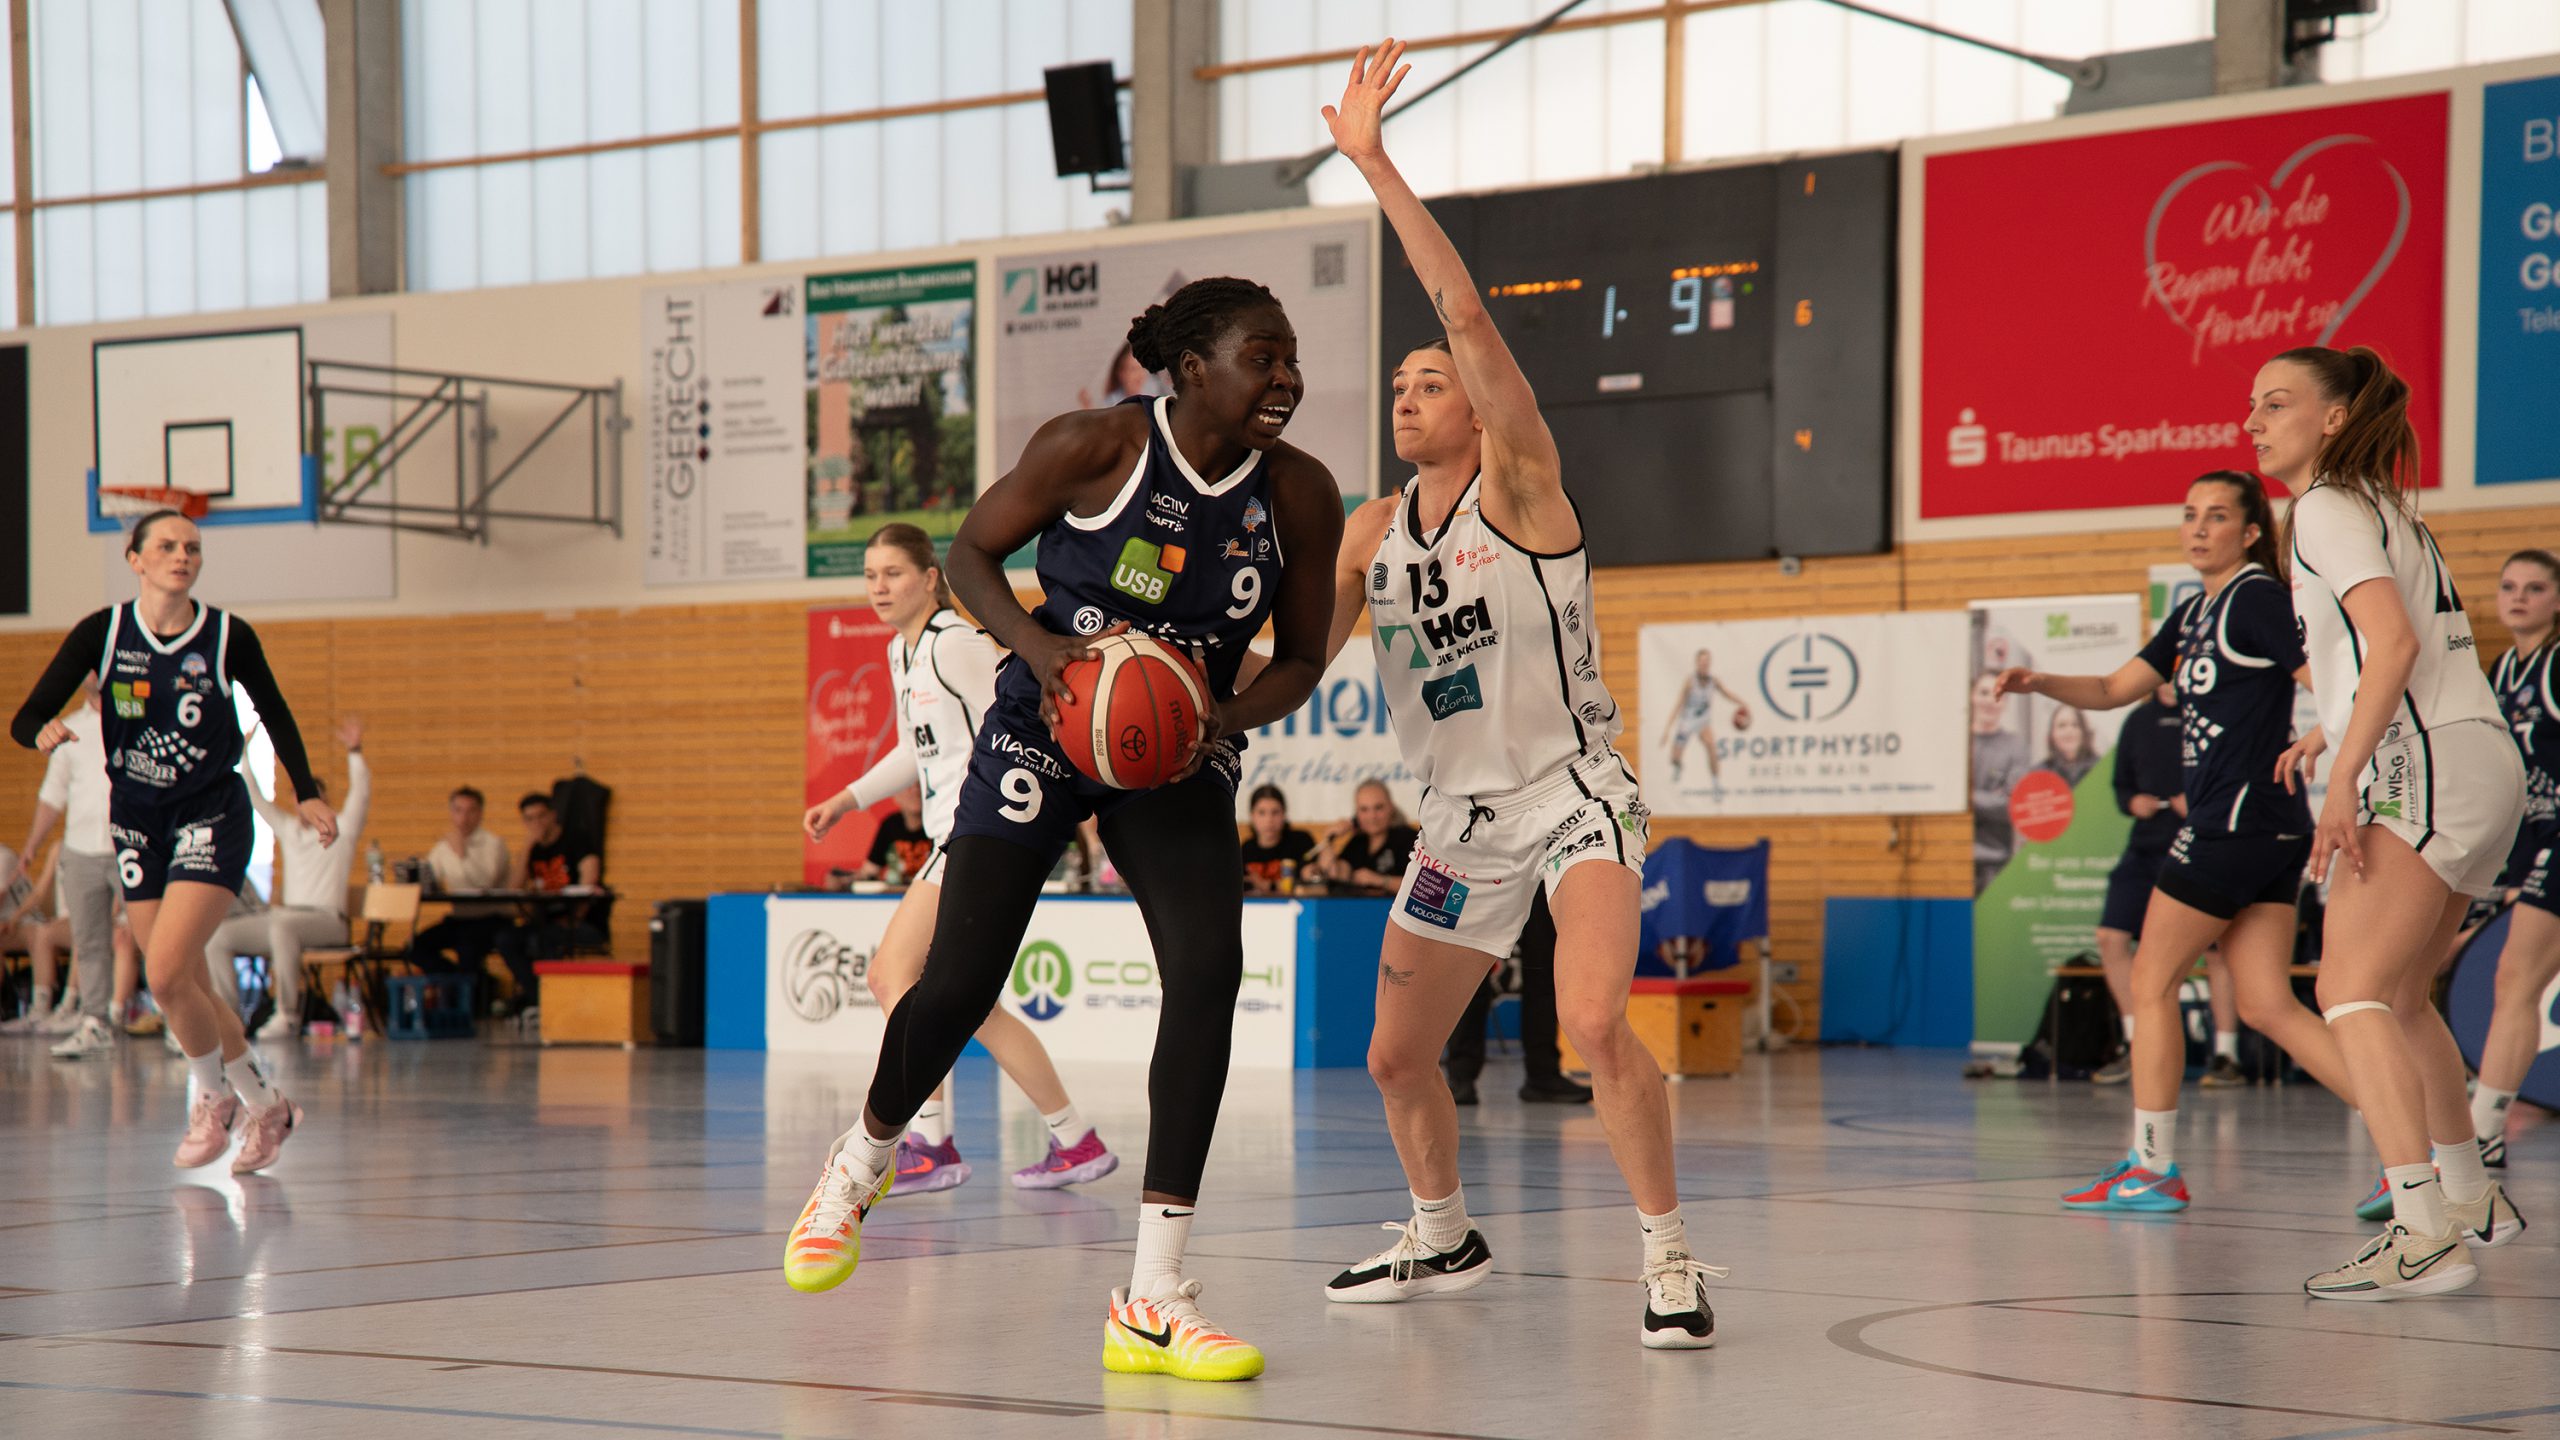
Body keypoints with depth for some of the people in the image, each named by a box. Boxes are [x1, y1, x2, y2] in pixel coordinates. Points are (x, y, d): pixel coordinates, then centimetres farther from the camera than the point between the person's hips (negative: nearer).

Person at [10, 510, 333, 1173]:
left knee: (165, 972, -17)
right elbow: (25, 719, -8)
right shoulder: (101, 633, -7)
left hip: (212, 818, -3)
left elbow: (274, 713, 8)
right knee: (188, 986, 7)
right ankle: (266, 1105, 26)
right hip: (137, 822, 3)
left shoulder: (228, 636, -9)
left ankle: (214, 1097, 7)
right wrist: (44, 732, -31)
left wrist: (307, 793, 2)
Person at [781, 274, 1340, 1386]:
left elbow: (1300, 657, 3)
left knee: (1209, 970, -19)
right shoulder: (1095, 447, -18)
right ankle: (860, 1167, 31)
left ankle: (1152, 1300, -15)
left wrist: (1225, 720, -18)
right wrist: (1035, 641, -25)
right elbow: (971, 553, -6)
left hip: (1176, 754, 2)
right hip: (1043, 730, -2)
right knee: (960, 985, -6)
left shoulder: (1301, 496, -9)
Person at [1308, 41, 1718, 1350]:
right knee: (1396, 1056, 12)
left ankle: (1669, 1258, -15)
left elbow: (1468, 311, -23)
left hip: (1570, 790, -7)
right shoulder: (1370, 531, 7)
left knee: (1594, 1023, -27)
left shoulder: (1518, 481, -11)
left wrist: (1373, 162, -26)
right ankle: (1441, 1240, 36)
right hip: (1461, 815, 7)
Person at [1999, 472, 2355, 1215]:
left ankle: (2152, 1167, 7)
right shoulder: (2195, 613, 20)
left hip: (2237, 820, -9)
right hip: (2273, 830, 9)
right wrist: (2041, 682, 8)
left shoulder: (2257, 598, -8)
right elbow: (2114, 690, 24)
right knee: (2268, 1007, 4)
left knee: (2152, 982, 1)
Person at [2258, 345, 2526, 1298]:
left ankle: (2427, 1237, -30)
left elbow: (2394, 643, -20)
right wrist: (2336, 729, 35)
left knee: (2351, 991, -18)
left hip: (2428, 769, -10)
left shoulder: (2327, 508, -6)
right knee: (2399, 999, 22)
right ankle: (2472, 1200, 33)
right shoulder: (2385, 507, 23)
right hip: (2482, 764, 10)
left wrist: (2344, 782, -24)